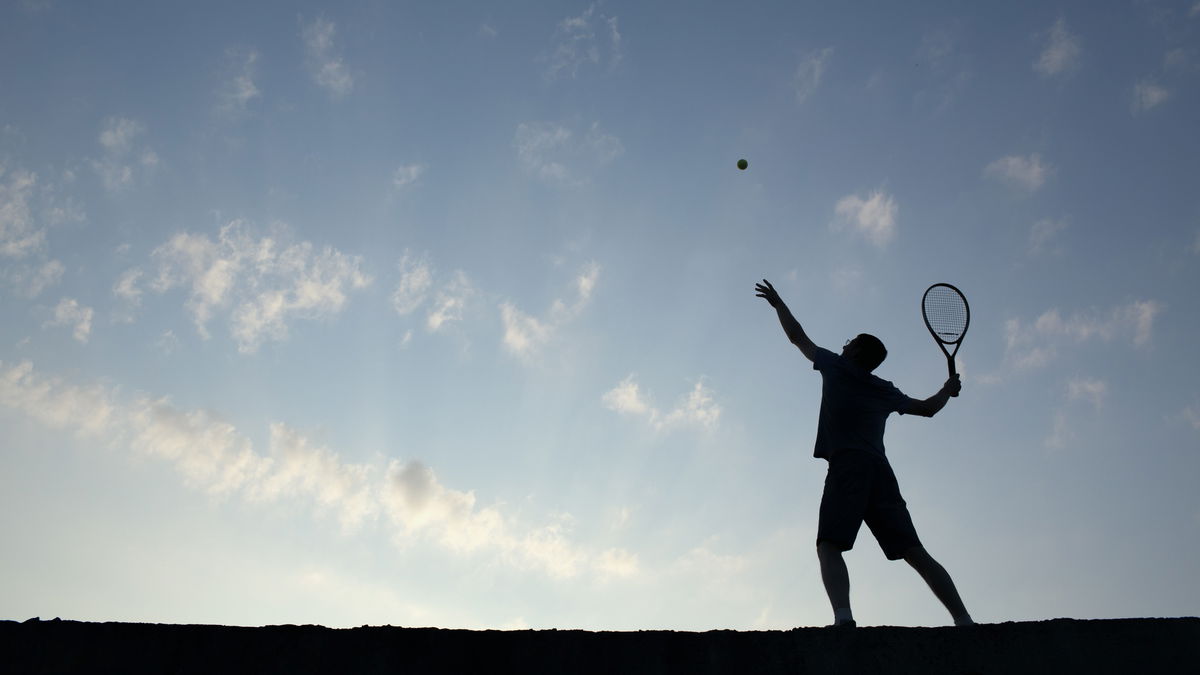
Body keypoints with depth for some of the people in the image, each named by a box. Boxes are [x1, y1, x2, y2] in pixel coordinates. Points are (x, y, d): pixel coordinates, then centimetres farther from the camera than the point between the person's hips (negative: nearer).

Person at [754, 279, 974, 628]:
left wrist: (777, 302, 39)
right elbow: (929, 407, 36)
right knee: (915, 553, 3)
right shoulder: (886, 391, 23)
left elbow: (798, 336, 24)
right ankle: (963, 619, -5)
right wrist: (949, 388, 56)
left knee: (829, 546, -14)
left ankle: (843, 617, -36)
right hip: (880, 470, 5)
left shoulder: (836, 367, 14)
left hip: (847, 465, -5)